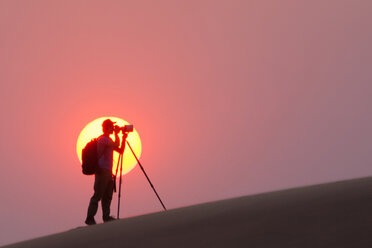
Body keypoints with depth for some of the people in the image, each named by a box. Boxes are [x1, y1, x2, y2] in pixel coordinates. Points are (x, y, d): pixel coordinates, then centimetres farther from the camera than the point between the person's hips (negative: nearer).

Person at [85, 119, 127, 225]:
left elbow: (120, 150, 22)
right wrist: (116, 133, -10)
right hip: (102, 171, -10)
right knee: (98, 195, -12)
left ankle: (106, 216, 13)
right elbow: (116, 145, -24)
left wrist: (123, 139, 10)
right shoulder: (103, 139, -11)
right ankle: (90, 218, -13)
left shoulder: (108, 140, 20)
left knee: (107, 195, 9)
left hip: (107, 171, 10)